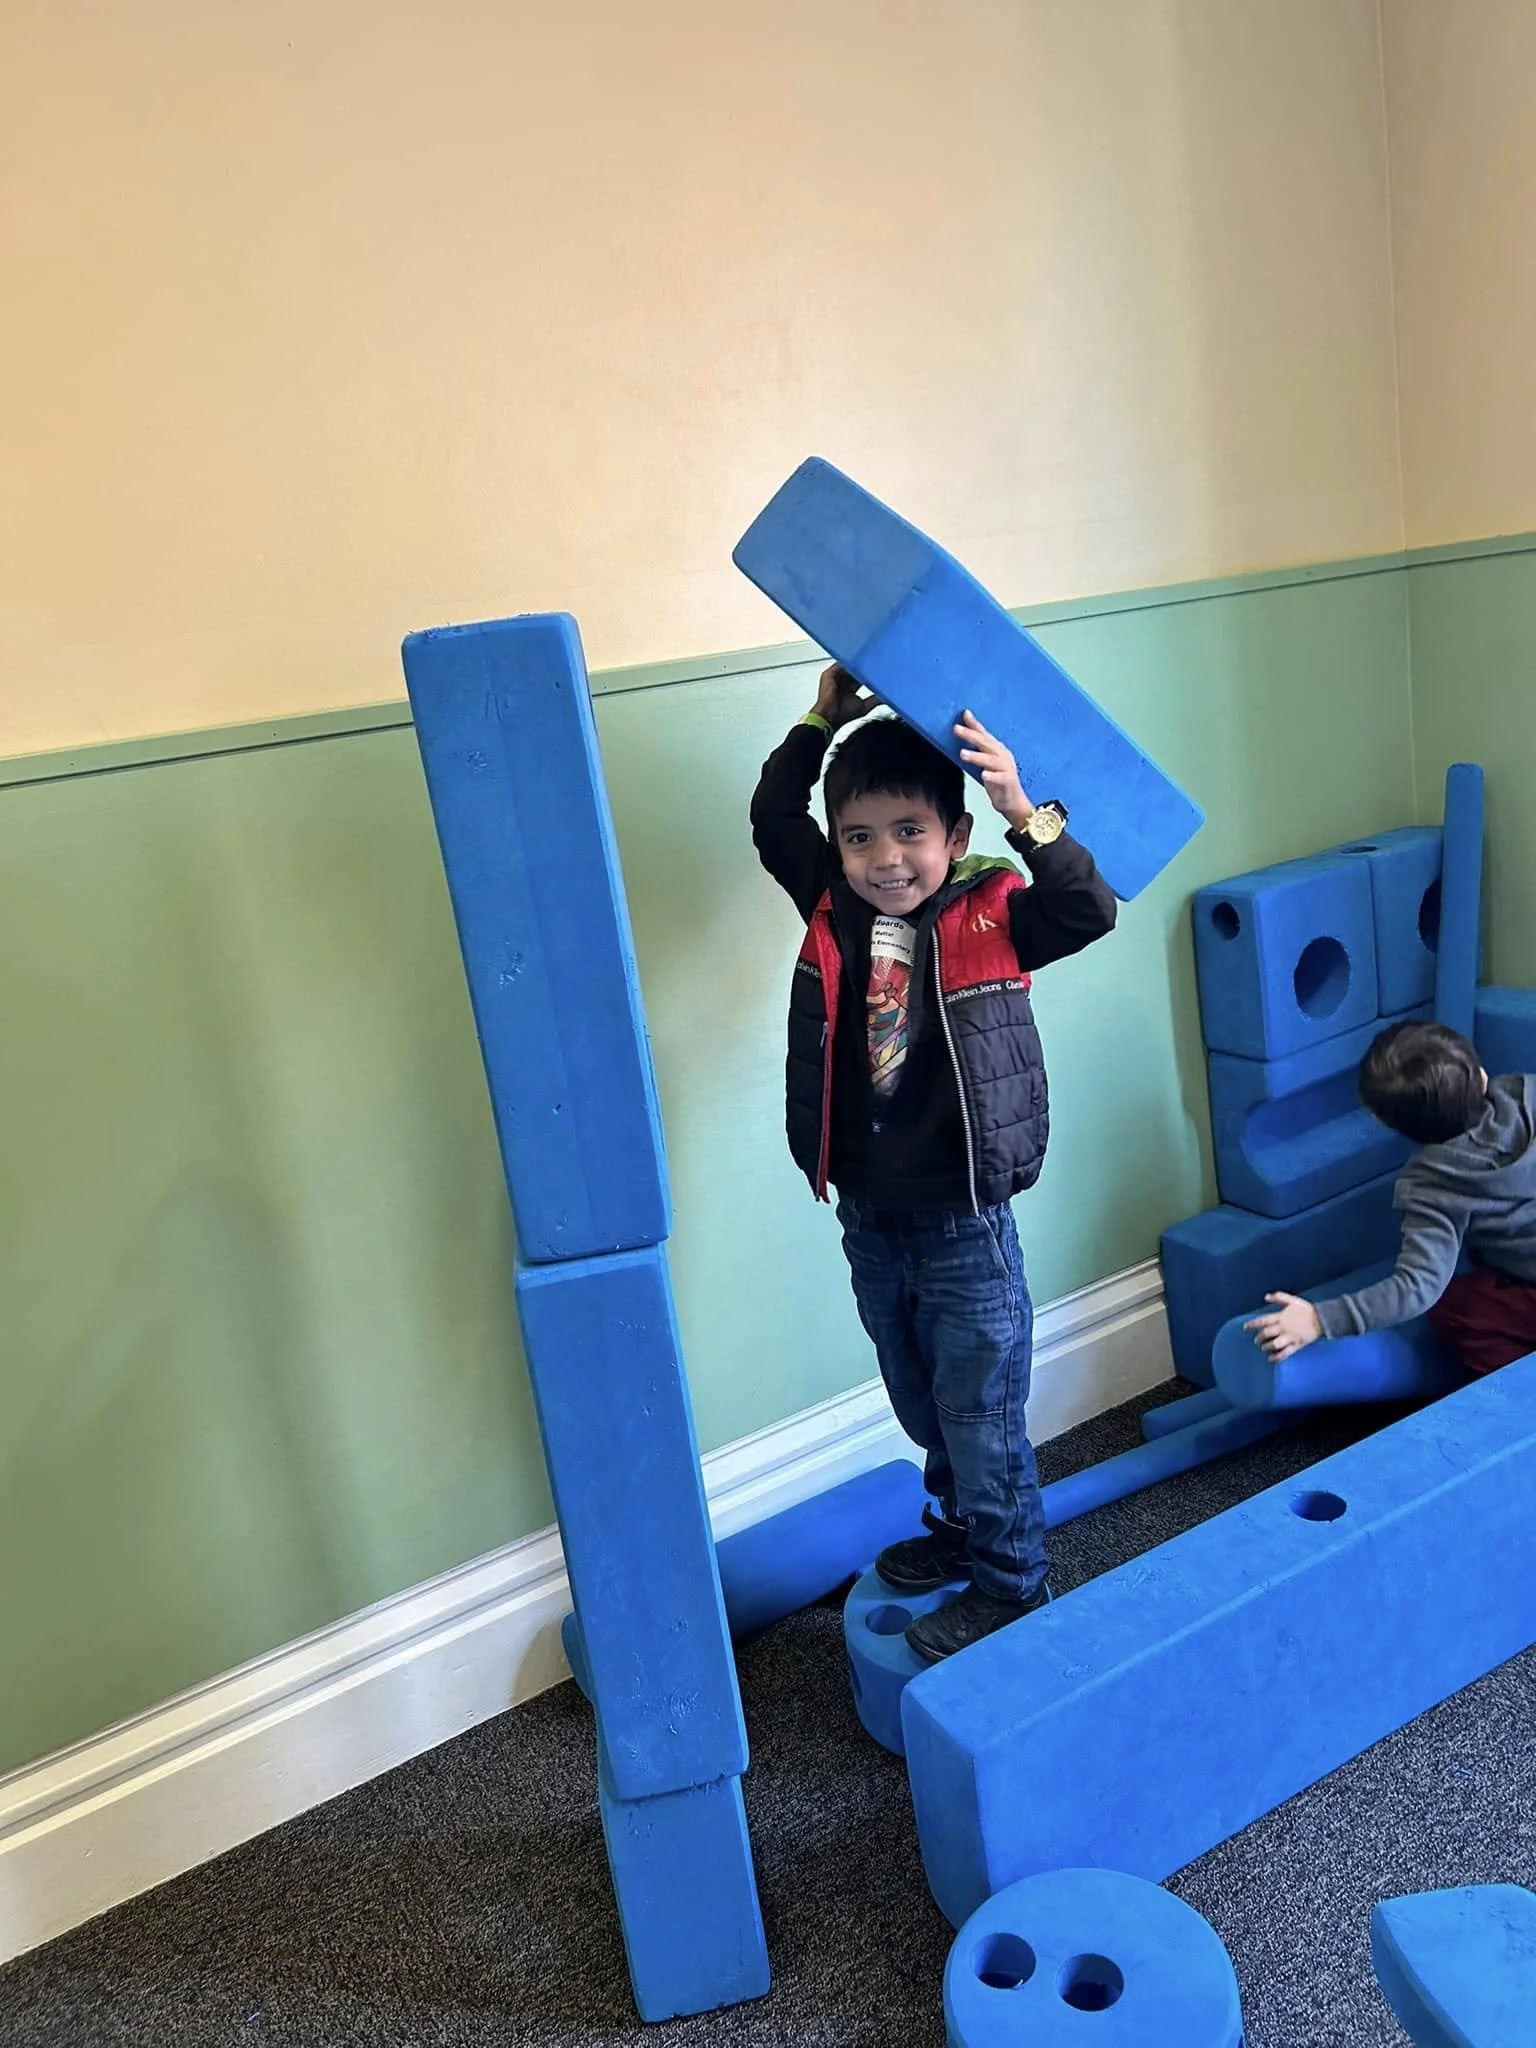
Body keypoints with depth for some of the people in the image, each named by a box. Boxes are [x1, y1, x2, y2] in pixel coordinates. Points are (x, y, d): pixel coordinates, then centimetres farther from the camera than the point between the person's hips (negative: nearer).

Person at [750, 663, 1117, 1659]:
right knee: (920, 1403, 24)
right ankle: (965, 1526, 47)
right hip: (869, 1221, 5)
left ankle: (1010, 1580, 30)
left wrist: (1024, 813, -38)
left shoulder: (993, 919, -14)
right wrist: (822, 723, 0)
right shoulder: (836, 911, -3)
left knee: (983, 1413, 9)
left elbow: (1090, 909, -29)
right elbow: (773, 819, 5)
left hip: (964, 1225, -5)